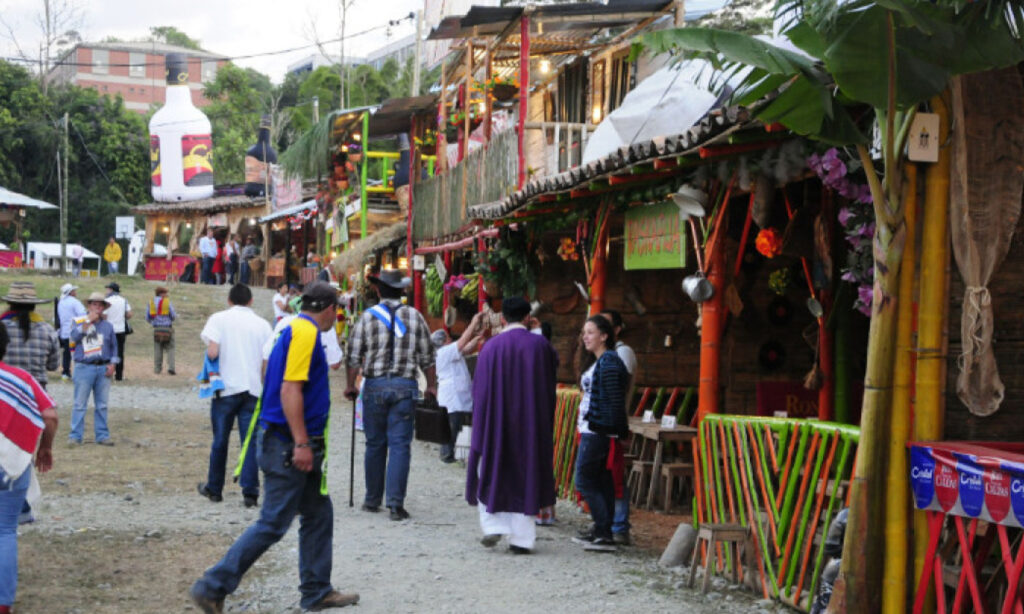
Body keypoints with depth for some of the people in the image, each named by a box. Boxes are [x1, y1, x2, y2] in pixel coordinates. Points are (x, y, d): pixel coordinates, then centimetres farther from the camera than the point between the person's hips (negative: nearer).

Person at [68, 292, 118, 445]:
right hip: (84, 368, -3)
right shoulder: (80, 322, 5)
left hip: (103, 368, 3)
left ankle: (102, 435, 13)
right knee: (80, 404, -4)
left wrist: (112, 364, 4)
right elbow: (74, 336, -14)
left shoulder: (108, 326, 13)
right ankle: (75, 435, 0)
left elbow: (114, 346, 17)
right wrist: (88, 321, -13)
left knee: (102, 405, 7)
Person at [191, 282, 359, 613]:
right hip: (288, 445, -11)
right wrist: (302, 444, -24)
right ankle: (213, 586, -5)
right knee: (273, 523, -8)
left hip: (294, 445, 11)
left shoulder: (296, 330, 17)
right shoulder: (306, 332, -14)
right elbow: (290, 390, -22)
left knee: (319, 515, 14)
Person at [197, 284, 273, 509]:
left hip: (226, 388, -1)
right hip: (253, 388, 1)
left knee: (220, 441, 11)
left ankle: (214, 489, 21)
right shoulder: (262, 324, 5)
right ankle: (250, 492, -4)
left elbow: (212, 352, -14)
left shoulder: (219, 319, -2)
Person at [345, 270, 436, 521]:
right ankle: (396, 502, -8)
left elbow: (354, 356, -1)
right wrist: (431, 385, 16)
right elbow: (427, 356, 5)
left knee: (375, 444, 10)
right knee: (399, 445, -1)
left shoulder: (368, 316, 0)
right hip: (405, 386, 0)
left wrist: (351, 385, 10)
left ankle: (372, 500, 18)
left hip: (374, 386, 0)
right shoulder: (415, 317, 2)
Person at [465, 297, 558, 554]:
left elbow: (479, 389, 0)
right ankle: (521, 539, 6)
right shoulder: (541, 345, -4)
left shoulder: (491, 347, -4)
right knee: (526, 475, 8)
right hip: (530, 424, 1)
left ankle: (492, 526, 1)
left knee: (490, 473, 15)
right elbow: (550, 385, 5)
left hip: (495, 425, -1)